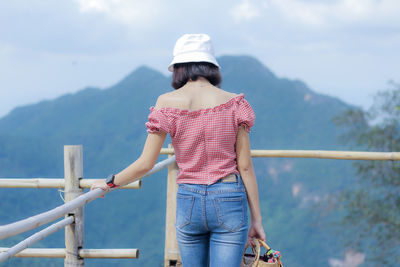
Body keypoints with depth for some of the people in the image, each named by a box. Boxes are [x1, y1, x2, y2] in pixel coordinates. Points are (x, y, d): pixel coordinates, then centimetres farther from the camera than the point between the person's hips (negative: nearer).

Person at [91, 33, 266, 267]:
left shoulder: (168, 103, -3)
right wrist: (257, 219, 4)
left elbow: (146, 164, -1)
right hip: (229, 202, -1)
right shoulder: (233, 103, -3)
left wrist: (110, 182, 16)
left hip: (189, 201, 1)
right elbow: (245, 166, -2)